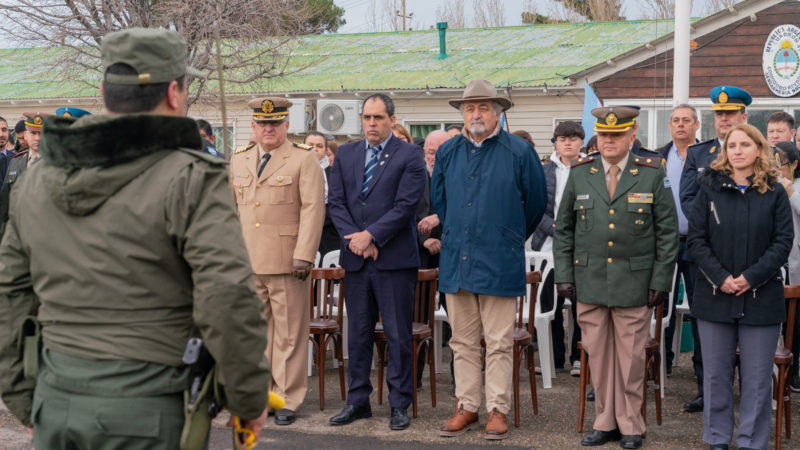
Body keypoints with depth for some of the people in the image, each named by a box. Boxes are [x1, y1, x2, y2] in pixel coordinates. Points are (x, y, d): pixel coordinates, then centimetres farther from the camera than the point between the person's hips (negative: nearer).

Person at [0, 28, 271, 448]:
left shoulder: (35, 179, 9)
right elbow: (228, 299, -19)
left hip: (56, 400, 6)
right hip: (148, 412, -5)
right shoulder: (191, 179, -11)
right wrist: (249, 399, -6)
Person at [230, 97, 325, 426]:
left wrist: (304, 255, -15)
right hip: (247, 262, 5)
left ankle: (288, 400, 9)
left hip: (286, 262, -4)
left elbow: (313, 209, -7)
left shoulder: (304, 159, 0)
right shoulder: (238, 161, 16)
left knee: (289, 333, 0)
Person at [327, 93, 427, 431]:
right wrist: (354, 238, -7)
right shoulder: (345, 154, 13)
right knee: (358, 333, 10)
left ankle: (400, 404, 9)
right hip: (356, 258, 4)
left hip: (395, 259, -4)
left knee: (398, 335, 0)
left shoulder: (410, 155, -1)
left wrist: (370, 235, -14)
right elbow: (335, 201, 7)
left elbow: (406, 205, -10)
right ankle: (358, 401, 19)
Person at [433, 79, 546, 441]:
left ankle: (498, 411, 8)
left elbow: (536, 202, 7)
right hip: (456, 260, 4)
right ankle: (466, 408, 18)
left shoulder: (519, 151, -3)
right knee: (463, 342, 9)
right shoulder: (447, 152, 8)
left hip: (499, 262, -4)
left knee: (499, 344, 0)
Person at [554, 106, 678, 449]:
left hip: (634, 285, -2)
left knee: (631, 357, 3)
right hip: (589, 283, 2)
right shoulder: (580, 174, 5)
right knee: (597, 355, 7)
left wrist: (660, 281, -3)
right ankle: (605, 422, 19)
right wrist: (563, 275, 4)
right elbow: (562, 229, 11)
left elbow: (668, 232, 1)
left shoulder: (652, 175, -1)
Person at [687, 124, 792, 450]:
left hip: (761, 298, 0)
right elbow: (696, 239, 0)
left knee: (757, 377, 3)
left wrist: (751, 277, -13)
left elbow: (783, 242, -2)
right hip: (715, 297, 1)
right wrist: (720, 278, -11)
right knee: (716, 374, 7)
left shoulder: (774, 193, 3)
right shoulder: (710, 188, 3)